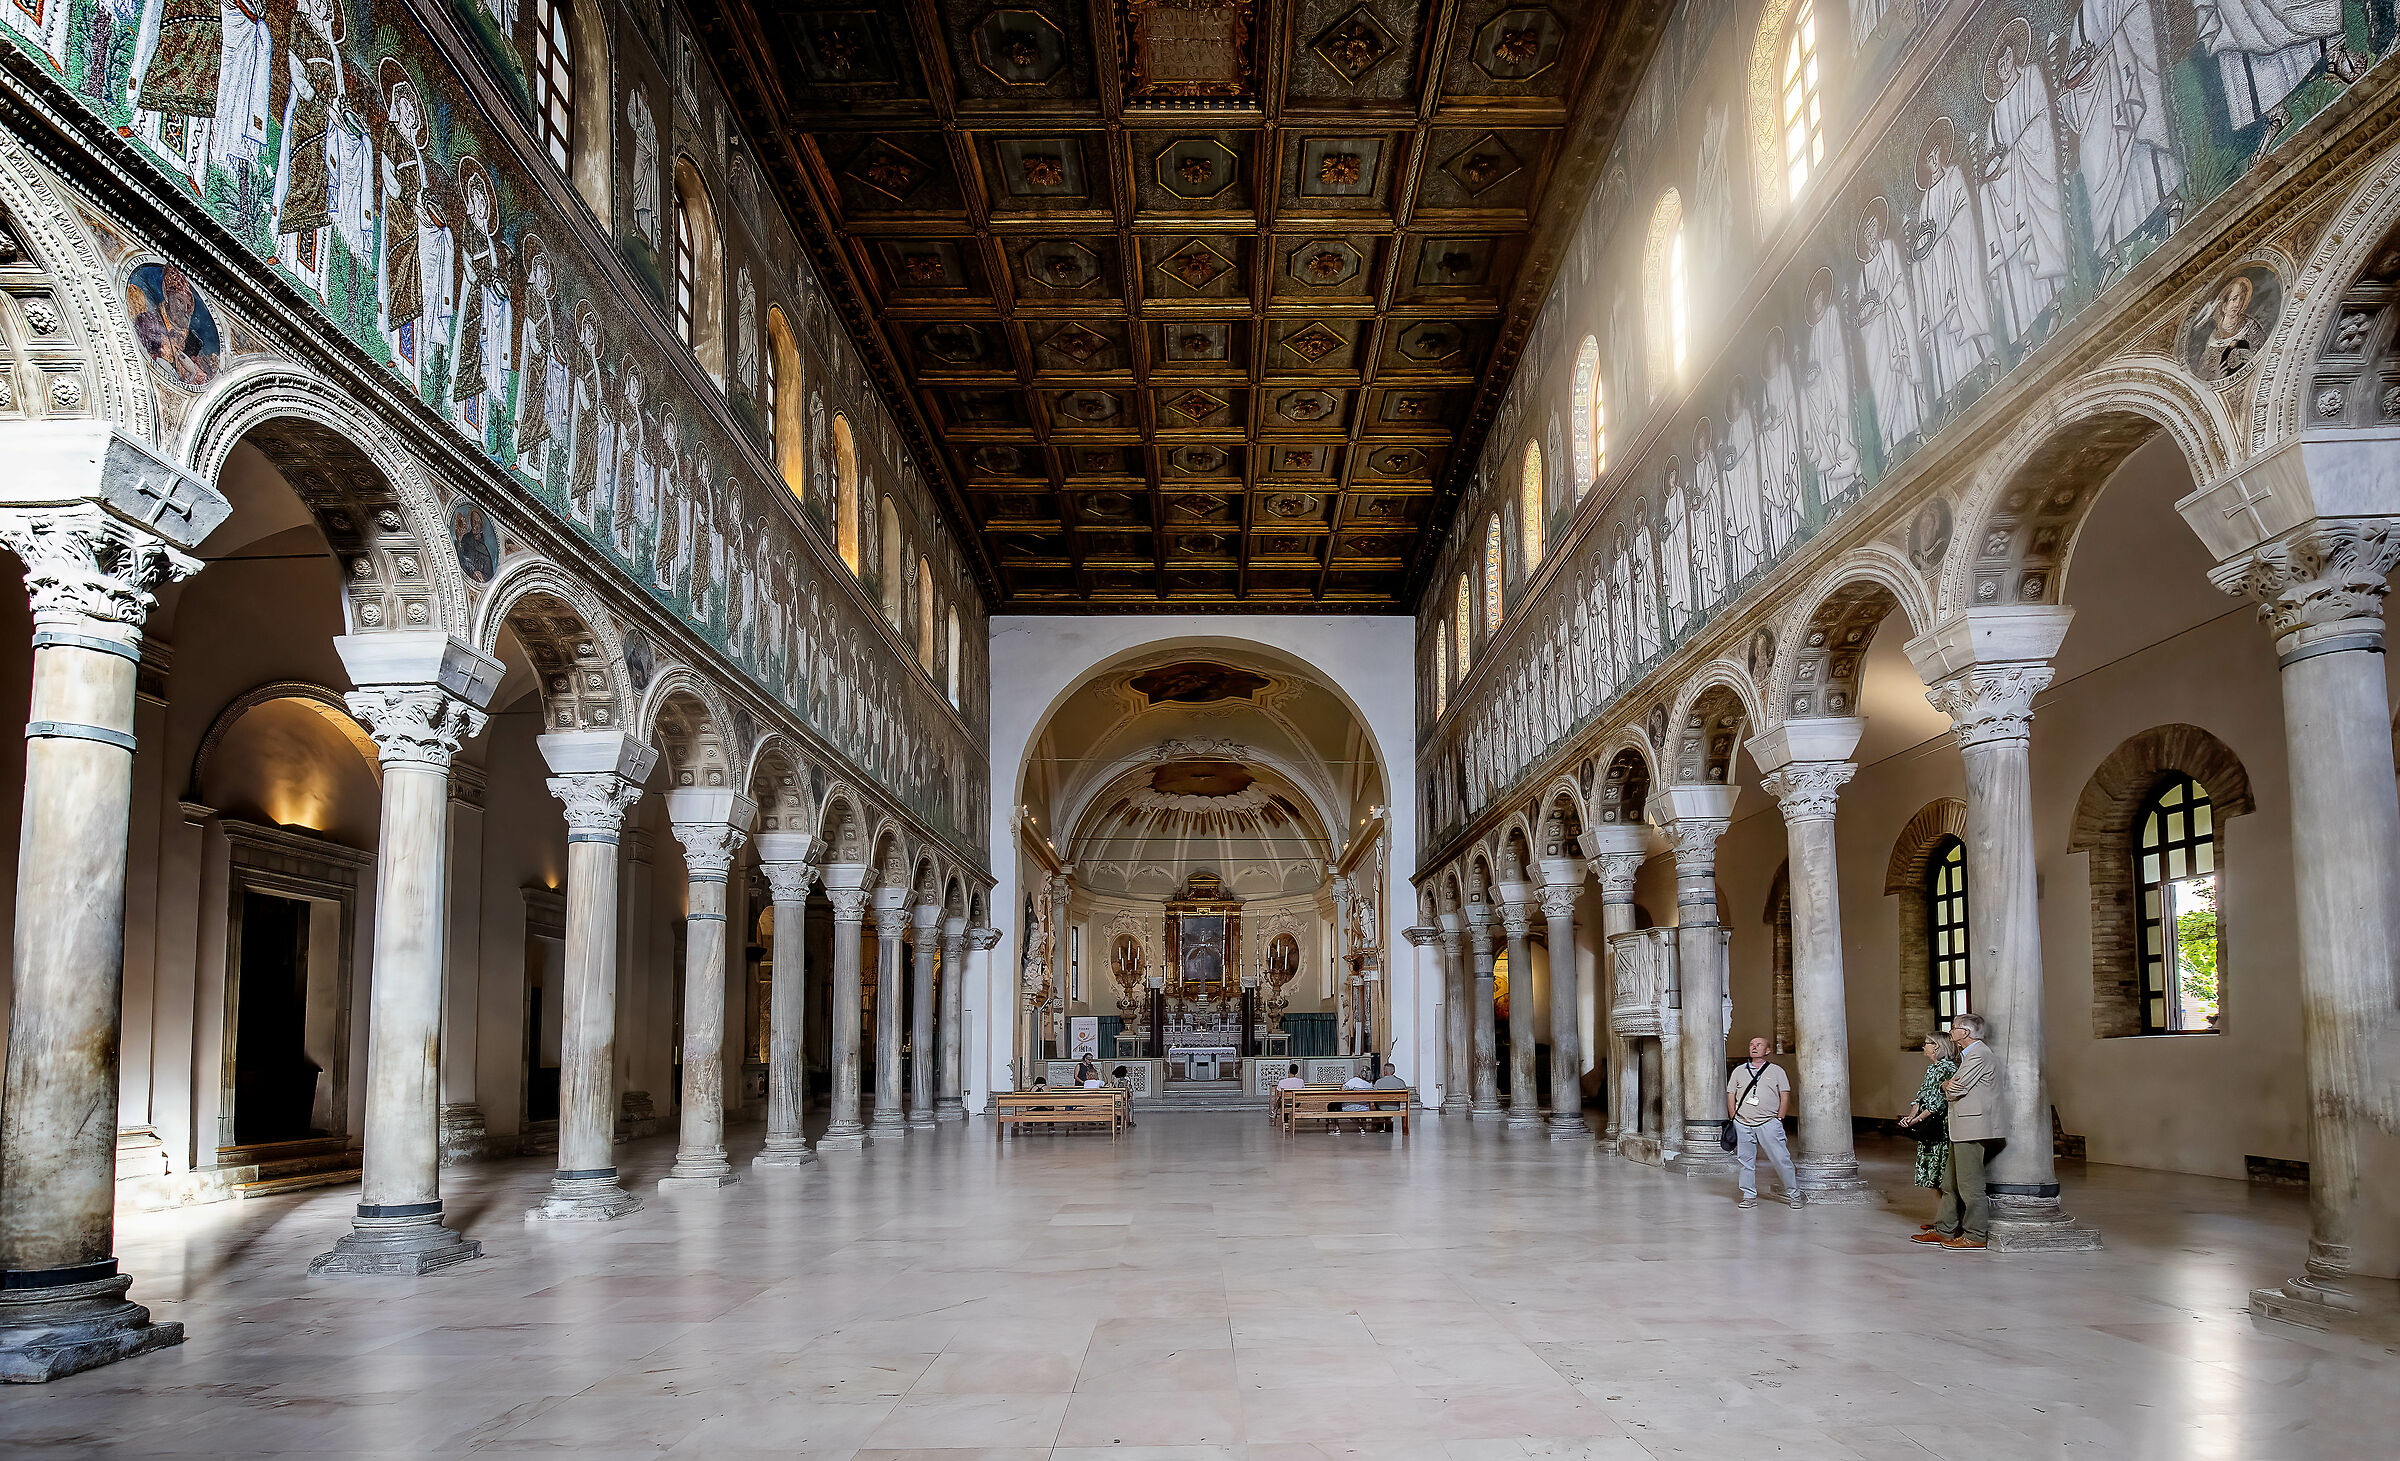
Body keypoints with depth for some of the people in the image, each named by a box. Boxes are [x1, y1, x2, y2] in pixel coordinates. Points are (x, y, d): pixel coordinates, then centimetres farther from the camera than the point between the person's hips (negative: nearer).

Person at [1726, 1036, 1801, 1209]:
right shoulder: (1739, 1071, 14)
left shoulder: (1776, 1071, 9)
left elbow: (1785, 1097, 7)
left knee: (1781, 1159, -6)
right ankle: (1749, 1196, 11)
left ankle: (1792, 1194, 5)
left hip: (1768, 1123, -2)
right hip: (1742, 1124, 2)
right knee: (1745, 1161, 2)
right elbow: (1730, 1095, 14)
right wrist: (1734, 1118, 6)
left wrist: (1778, 1120, -1)